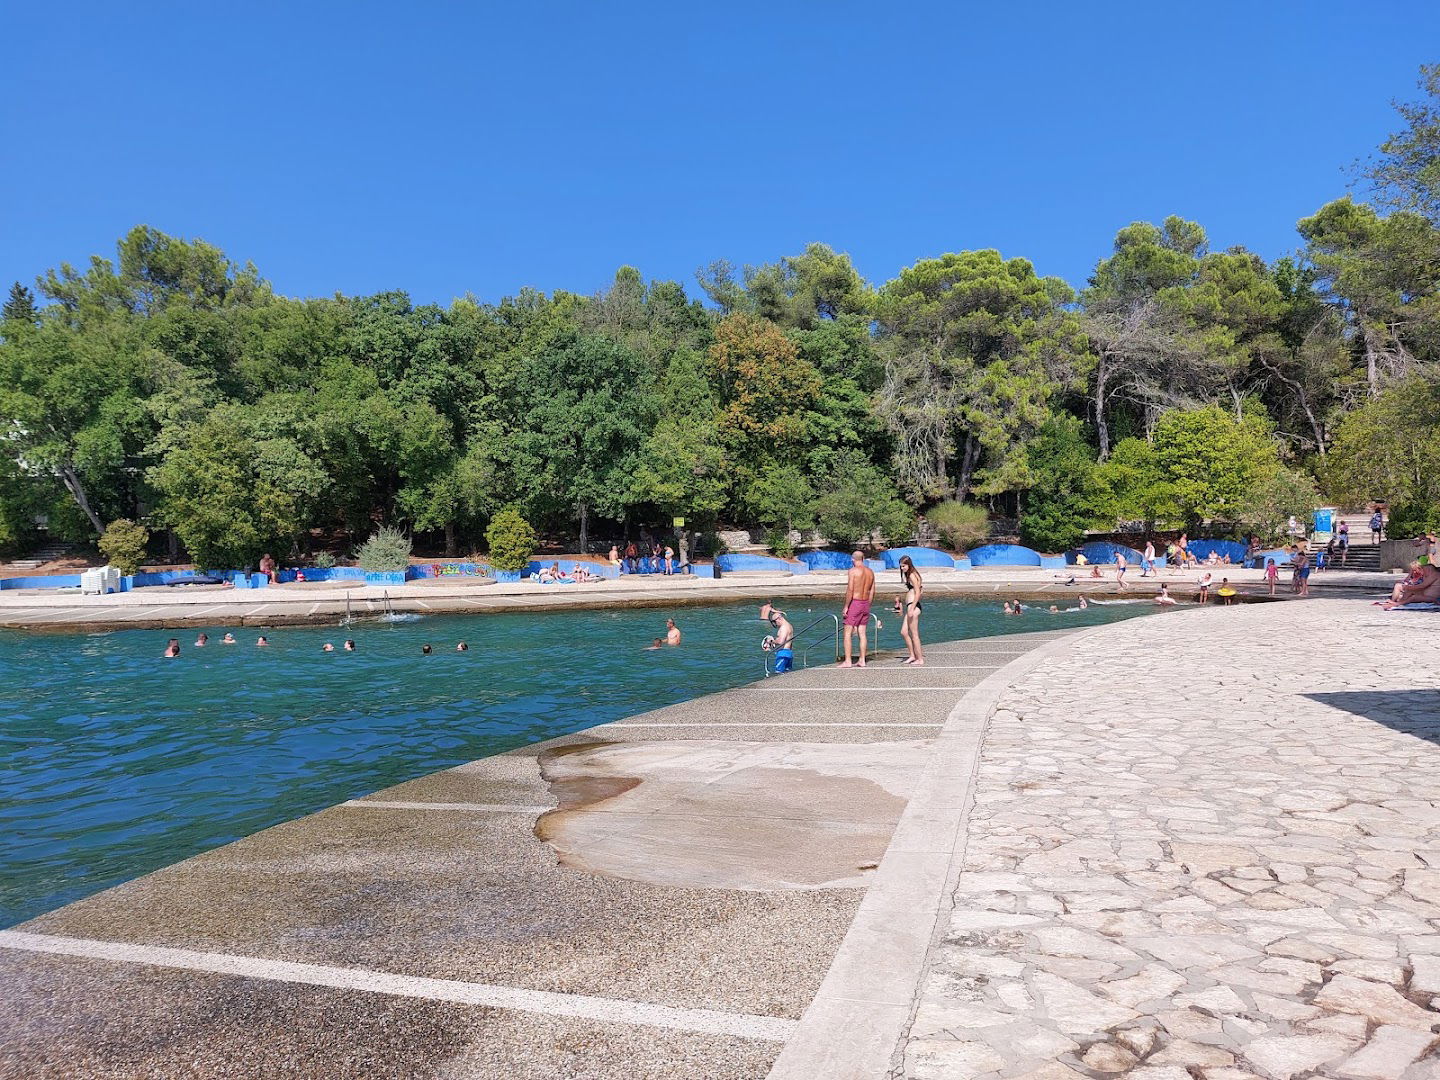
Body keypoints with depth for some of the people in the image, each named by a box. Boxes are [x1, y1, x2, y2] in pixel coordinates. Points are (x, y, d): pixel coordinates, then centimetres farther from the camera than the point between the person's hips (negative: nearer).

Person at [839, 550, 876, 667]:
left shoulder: (853, 571, -12)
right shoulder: (870, 572, 9)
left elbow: (850, 590, -18)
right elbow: (872, 592, 12)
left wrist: (846, 607, -14)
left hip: (854, 602, -7)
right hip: (865, 603, 7)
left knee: (848, 633, -2)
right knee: (862, 633, 10)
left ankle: (848, 661, -5)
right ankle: (862, 661, 11)